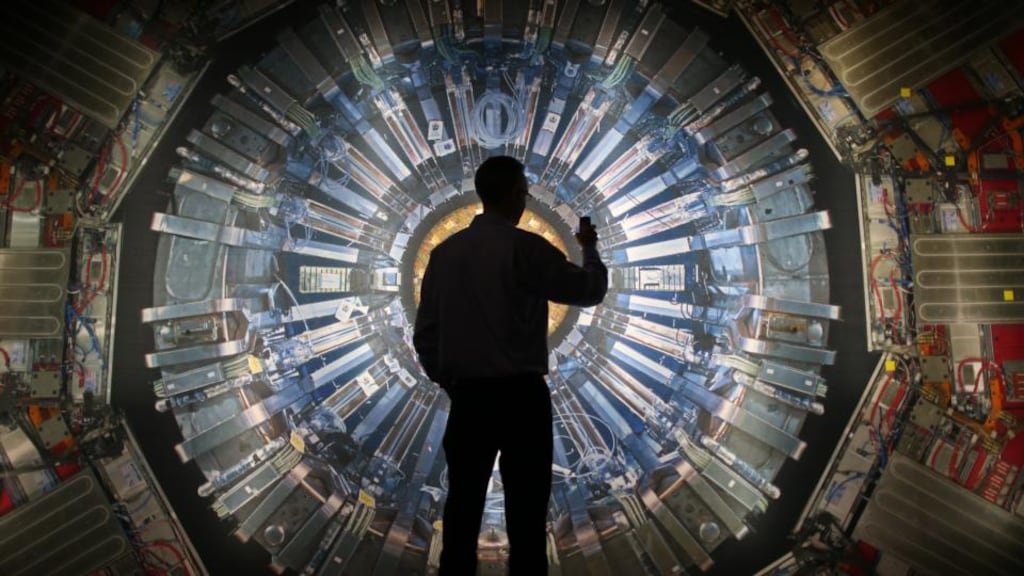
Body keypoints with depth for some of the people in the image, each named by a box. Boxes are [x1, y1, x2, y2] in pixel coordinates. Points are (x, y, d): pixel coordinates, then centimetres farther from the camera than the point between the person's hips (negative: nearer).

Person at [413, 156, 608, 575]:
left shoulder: (444, 252, 4)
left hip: (467, 397, 5)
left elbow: (425, 334, 7)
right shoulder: (525, 247, -10)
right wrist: (590, 249, 18)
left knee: (463, 508, 14)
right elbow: (590, 291, 0)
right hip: (520, 396, -4)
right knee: (526, 510, 7)